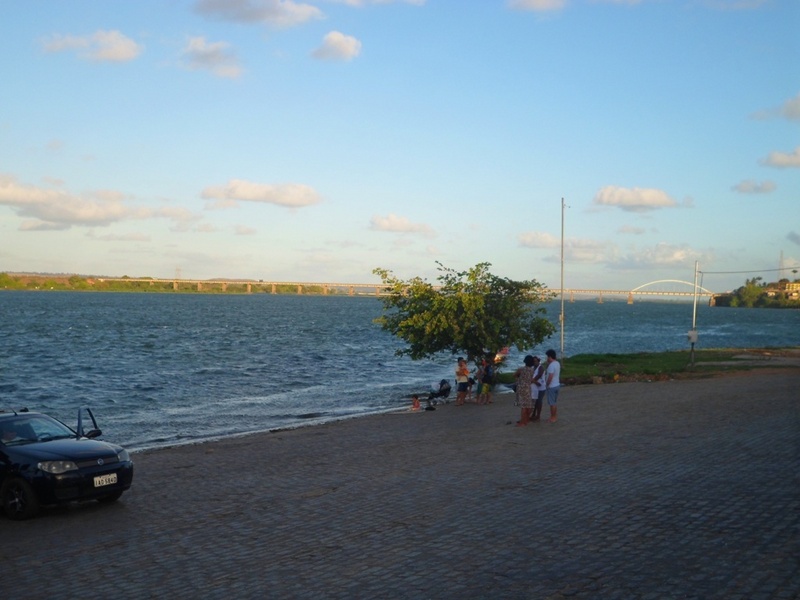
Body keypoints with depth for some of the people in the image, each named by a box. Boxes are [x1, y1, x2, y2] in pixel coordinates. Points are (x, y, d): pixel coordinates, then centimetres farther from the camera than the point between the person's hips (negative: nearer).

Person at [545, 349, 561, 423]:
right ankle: (555, 416, 24)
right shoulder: (557, 363, 7)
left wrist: (547, 384, -11)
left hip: (552, 386, -9)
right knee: (555, 402, 17)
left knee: (552, 403, 0)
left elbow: (550, 377, -26)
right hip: (557, 385, 9)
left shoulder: (551, 365, -22)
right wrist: (548, 363, 7)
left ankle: (553, 417, 7)